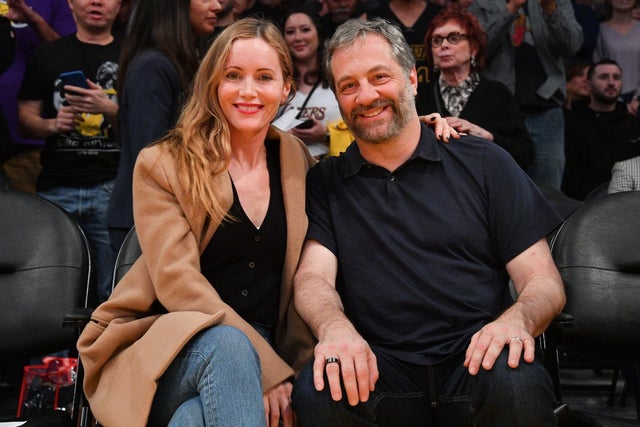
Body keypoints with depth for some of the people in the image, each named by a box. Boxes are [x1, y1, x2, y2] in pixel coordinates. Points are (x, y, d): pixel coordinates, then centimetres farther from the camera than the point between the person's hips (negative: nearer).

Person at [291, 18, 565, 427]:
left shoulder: (484, 163, 10)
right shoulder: (324, 183, 13)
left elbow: (544, 282, 6)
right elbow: (313, 276, 0)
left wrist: (517, 319, -19)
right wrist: (334, 327, -25)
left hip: (474, 359, 0)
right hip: (378, 367, 0)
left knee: (518, 383, -33)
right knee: (317, 390, -31)